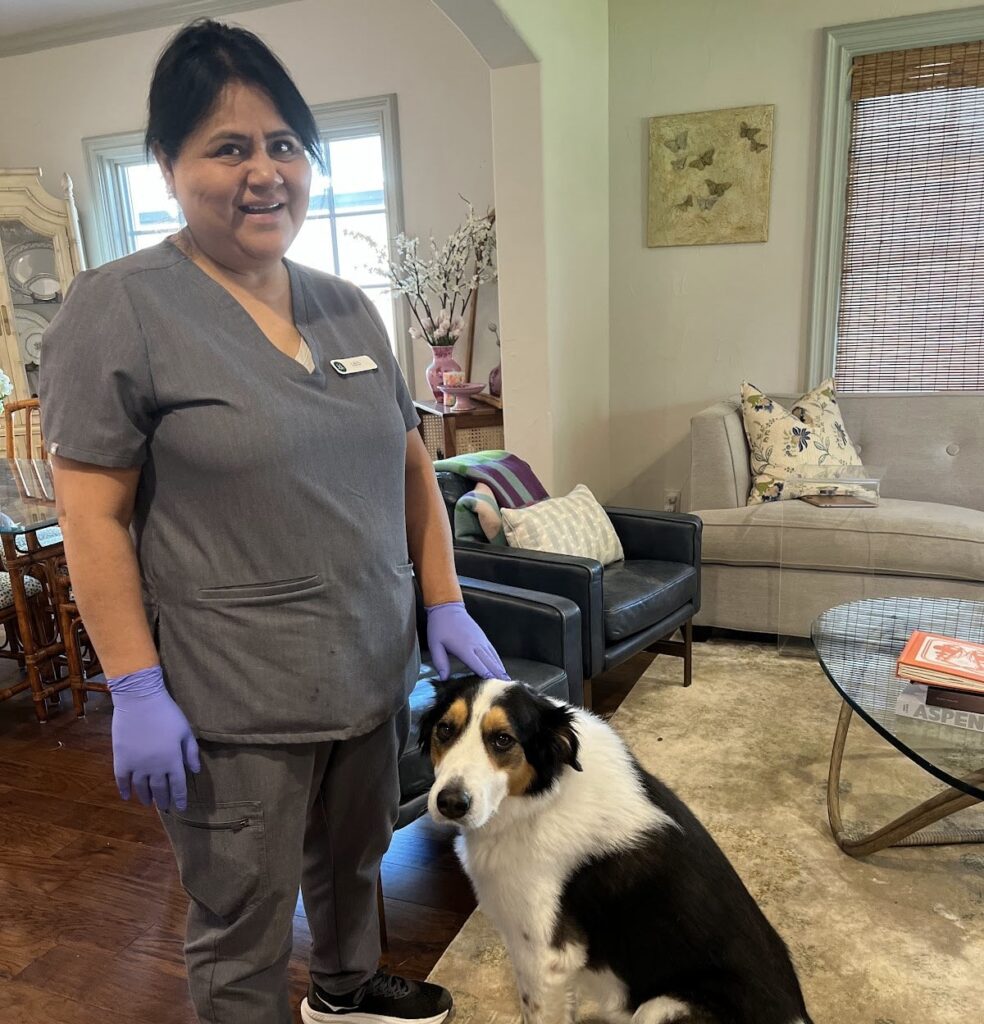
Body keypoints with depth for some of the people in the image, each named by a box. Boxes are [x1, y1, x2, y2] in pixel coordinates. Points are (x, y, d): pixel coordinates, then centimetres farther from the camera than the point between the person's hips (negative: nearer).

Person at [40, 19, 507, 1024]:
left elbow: (409, 463, 10)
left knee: (353, 863, 27)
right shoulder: (119, 309, -10)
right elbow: (92, 514, -11)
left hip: (372, 671, 6)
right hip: (232, 707, -6)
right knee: (243, 940, 12)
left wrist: (446, 604, 6)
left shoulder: (348, 306, 7)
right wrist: (136, 690, -14)